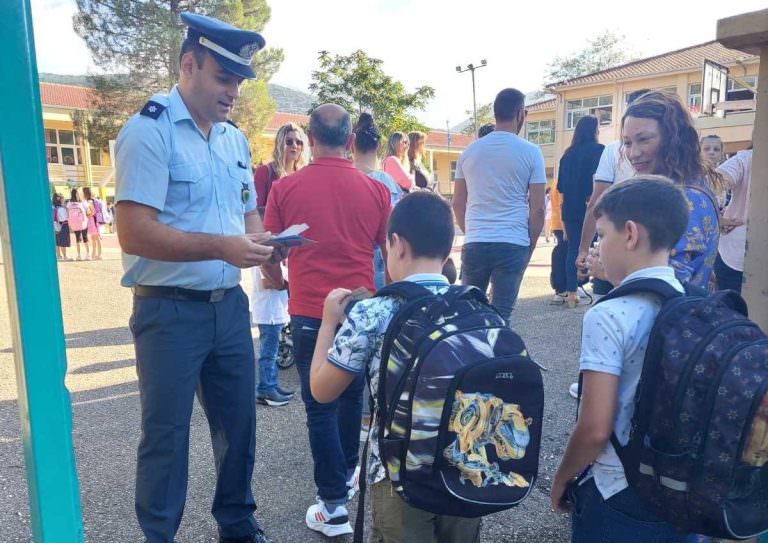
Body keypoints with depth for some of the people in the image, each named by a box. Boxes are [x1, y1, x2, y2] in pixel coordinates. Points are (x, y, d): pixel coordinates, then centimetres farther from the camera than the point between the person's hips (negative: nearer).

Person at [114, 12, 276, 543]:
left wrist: (261, 240, -4)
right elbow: (134, 233, -20)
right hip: (171, 311, -7)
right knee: (166, 435, 7)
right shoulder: (149, 130, -12)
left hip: (231, 305, 7)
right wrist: (220, 247, -27)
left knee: (239, 422, 17)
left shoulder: (236, 139, 11)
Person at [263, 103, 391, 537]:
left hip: (310, 312, -2)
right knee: (353, 396, 22)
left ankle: (334, 506, 12)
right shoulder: (376, 190, -5)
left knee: (321, 407, 8)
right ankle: (348, 473, 40)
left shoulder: (286, 188, -8)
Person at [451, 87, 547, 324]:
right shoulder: (530, 152, -2)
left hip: (474, 243, 3)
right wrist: (530, 245, 10)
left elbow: (458, 203, 11)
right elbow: (537, 209, -3)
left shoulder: (470, 151, 8)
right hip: (513, 244, -3)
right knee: (500, 313, 3)